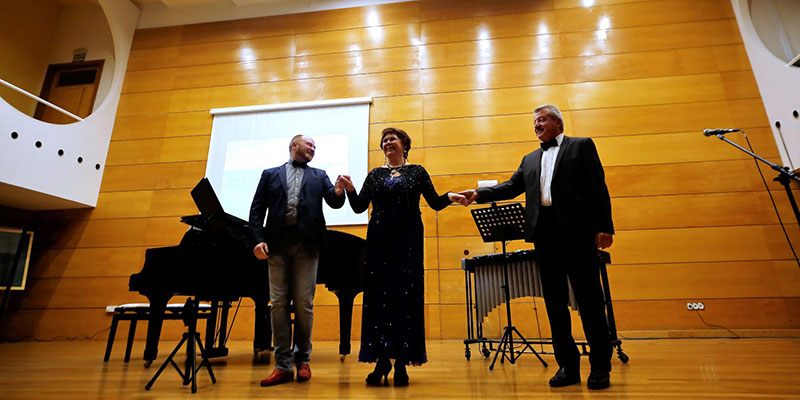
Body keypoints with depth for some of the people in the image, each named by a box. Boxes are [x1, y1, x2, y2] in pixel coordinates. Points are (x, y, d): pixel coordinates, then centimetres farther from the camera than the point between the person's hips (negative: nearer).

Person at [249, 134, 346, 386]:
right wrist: (259, 239, -5)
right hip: (277, 245, 1)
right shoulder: (270, 174, 16)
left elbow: (334, 203, 4)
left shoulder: (319, 176, 17)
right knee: (278, 304, 1)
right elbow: (256, 210, 9)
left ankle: (302, 360, 16)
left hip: (306, 245, 0)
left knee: (304, 304, 2)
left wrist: (339, 193, -20)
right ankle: (283, 366, 9)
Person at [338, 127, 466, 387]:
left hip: (408, 240, -1)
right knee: (379, 295, -1)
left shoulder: (417, 172, 10)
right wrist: (350, 189, -10)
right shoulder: (375, 175, 14)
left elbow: (435, 203, 5)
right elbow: (359, 207, 7)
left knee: (407, 295, -3)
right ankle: (382, 360, 11)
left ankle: (402, 361, 8)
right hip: (379, 240, 2)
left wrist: (450, 197, -14)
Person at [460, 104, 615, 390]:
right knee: (554, 302, 7)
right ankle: (567, 366, 17)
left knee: (590, 300, 1)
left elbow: (598, 187, 1)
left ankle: (600, 367, 14)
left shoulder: (581, 146, 10)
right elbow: (512, 187, 14)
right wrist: (478, 194, 0)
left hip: (577, 232, -4)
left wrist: (604, 226, -8)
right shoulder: (530, 160, 23)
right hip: (544, 235, 5)